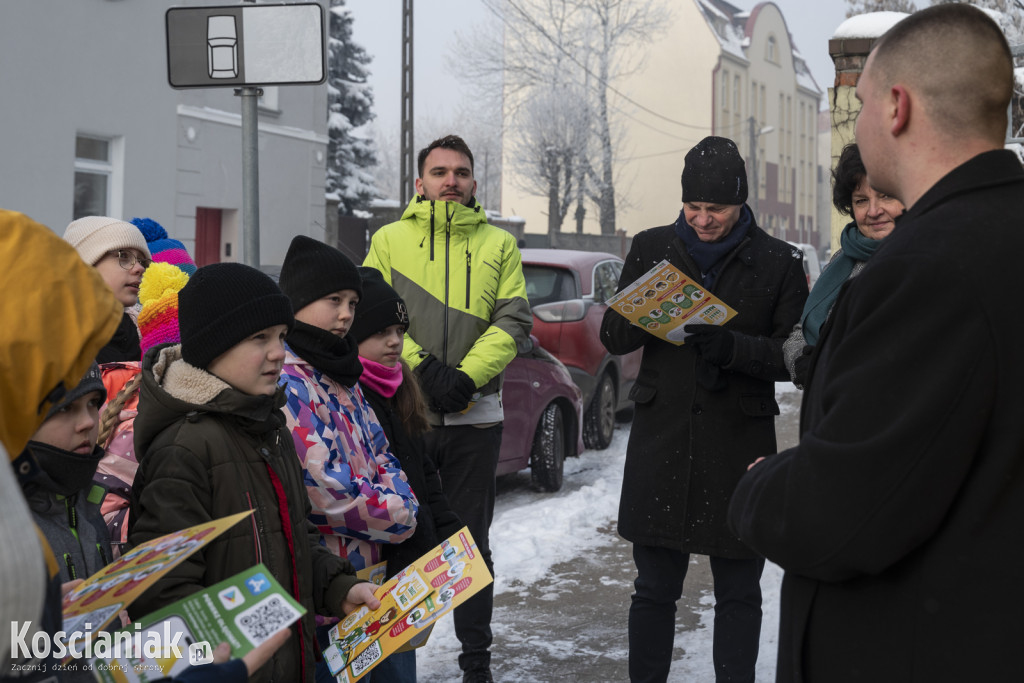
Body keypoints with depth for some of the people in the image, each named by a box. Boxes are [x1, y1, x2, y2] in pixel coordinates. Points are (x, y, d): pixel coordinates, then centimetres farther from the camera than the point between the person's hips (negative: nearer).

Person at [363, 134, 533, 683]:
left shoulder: (498, 244, 8)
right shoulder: (389, 240, 7)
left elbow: (513, 322, -1)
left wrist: (466, 376, -15)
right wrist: (423, 367, -16)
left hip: (475, 416, 0)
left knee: (471, 543, 8)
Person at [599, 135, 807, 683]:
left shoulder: (778, 262, 0)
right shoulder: (652, 248, 6)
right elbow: (613, 336, 7)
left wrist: (731, 347, -22)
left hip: (740, 447, -1)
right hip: (661, 438, 1)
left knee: (738, 593, 9)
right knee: (654, 588, 8)